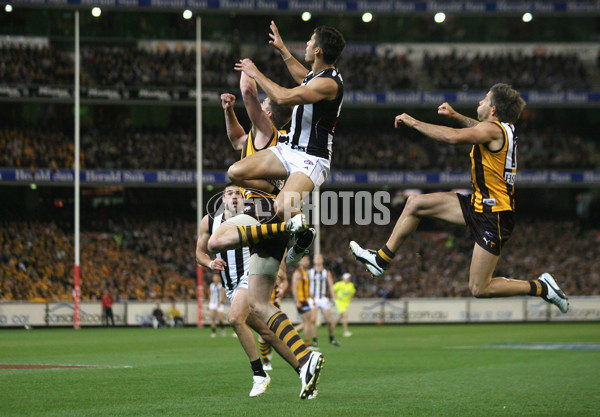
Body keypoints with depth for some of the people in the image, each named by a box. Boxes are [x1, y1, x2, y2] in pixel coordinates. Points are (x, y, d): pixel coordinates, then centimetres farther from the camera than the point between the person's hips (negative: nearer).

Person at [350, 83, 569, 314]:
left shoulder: (493, 129, -19)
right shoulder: (504, 128, 8)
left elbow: (454, 137, -35)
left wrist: (413, 122, -25)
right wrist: (456, 116, 36)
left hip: (493, 216, -10)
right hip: (480, 203, 10)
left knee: (479, 289, -8)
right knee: (415, 203, 10)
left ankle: (541, 287, 3)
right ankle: (381, 259, 20)